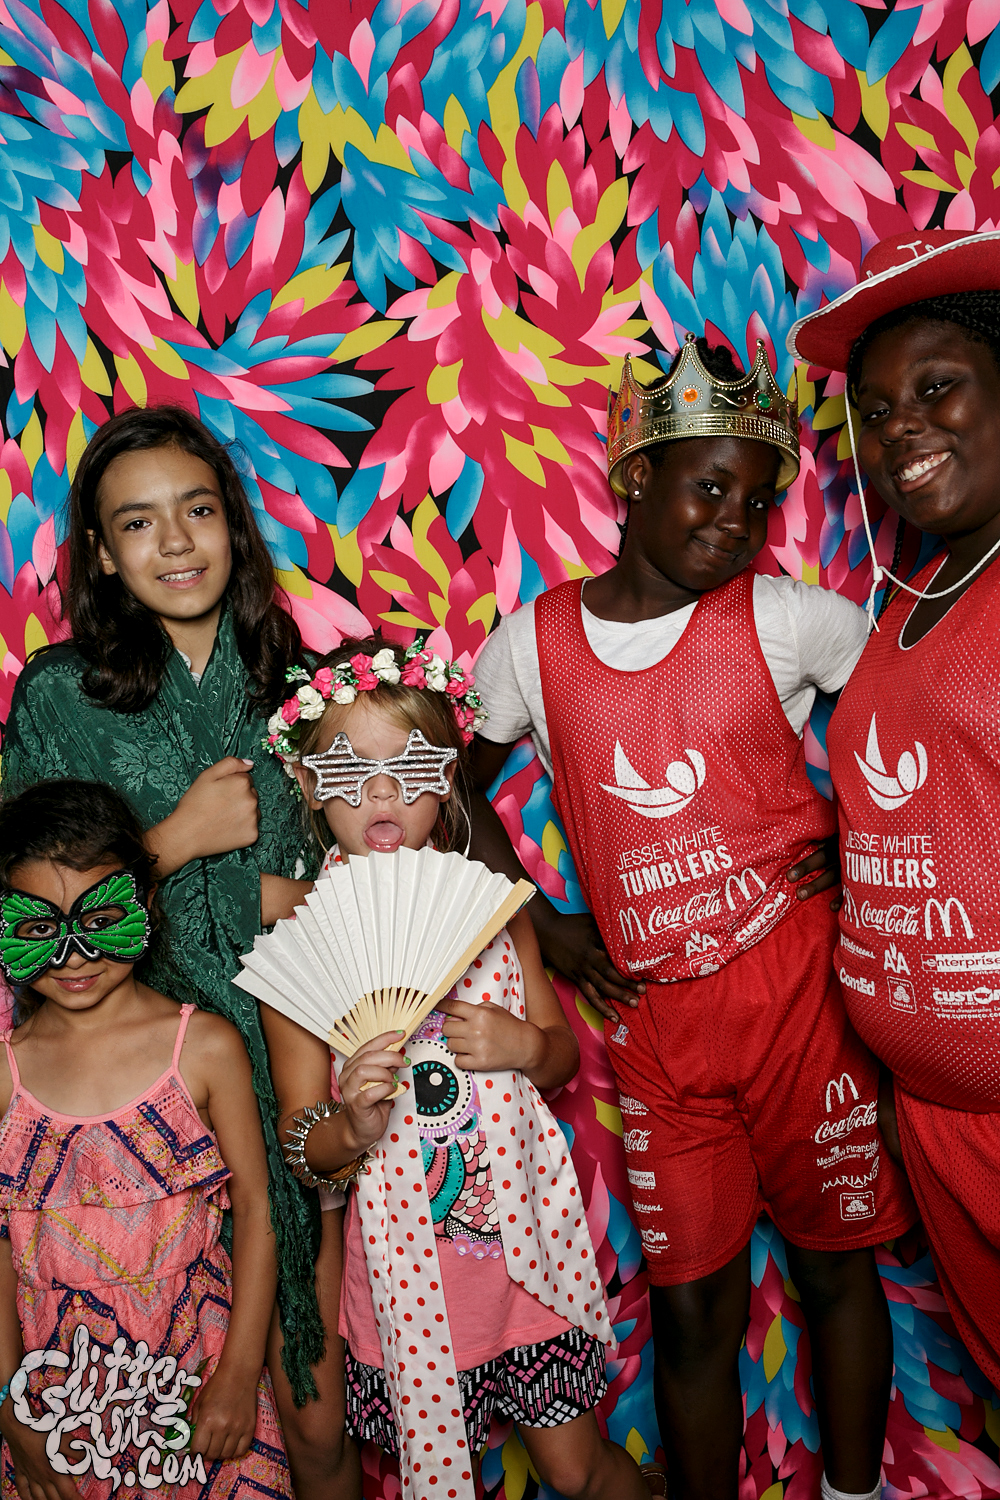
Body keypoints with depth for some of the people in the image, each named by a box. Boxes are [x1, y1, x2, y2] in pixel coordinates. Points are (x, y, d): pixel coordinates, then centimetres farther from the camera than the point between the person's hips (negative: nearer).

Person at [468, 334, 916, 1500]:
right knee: (692, 1310, 11)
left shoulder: (782, 617, -6)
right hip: (652, 1019, 1)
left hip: (797, 984, 0)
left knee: (835, 1262, 16)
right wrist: (542, 924, 6)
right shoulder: (531, 644, -2)